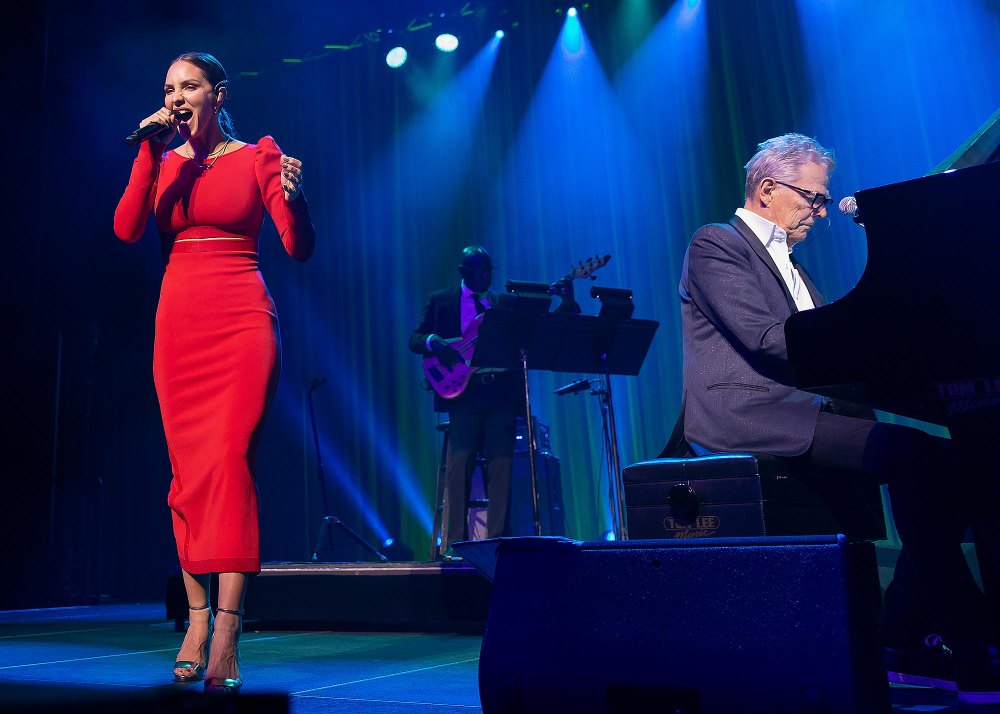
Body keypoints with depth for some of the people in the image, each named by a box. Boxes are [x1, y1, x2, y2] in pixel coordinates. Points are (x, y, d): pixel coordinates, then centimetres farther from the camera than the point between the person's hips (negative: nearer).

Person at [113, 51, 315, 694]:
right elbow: (127, 230, 0)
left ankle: (225, 634, -17)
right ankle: (198, 621, 12)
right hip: (178, 325, 4)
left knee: (229, 459, -16)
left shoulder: (259, 155, 5)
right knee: (188, 471, 2)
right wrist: (151, 152, -3)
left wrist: (295, 198, -22)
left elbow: (300, 248, -2)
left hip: (241, 321, -4)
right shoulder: (165, 163, 16)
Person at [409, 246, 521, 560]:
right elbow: (415, 338, 7)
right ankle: (452, 543, -2)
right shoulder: (441, 300, 13)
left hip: (502, 392, 3)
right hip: (465, 390, -2)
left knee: (501, 466, -1)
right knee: (459, 464, -7)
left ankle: (496, 541, 6)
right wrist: (433, 341, -16)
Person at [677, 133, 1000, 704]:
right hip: (746, 417, -9)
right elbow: (764, 337, -15)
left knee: (942, 460, -9)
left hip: (803, 411, 9)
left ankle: (904, 641, -6)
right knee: (912, 454, -25)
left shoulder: (789, 264, 28)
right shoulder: (715, 244, 0)